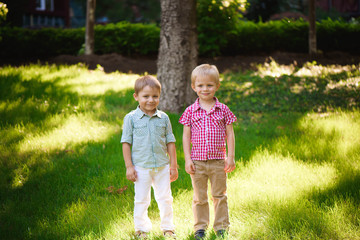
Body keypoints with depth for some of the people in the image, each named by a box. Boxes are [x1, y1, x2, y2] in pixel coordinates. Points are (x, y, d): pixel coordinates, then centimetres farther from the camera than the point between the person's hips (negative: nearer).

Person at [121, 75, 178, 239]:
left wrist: (173, 165, 7)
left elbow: (170, 142, 8)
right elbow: (126, 143, -2)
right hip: (141, 167, -2)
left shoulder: (163, 118, 4)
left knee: (165, 199, 9)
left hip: (162, 166, 2)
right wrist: (129, 166, -6)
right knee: (141, 200, 5)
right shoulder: (131, 118, -4)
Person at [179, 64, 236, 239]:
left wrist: (230, 157, -2)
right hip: (197, 161, 0)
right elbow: (186, 136, 2)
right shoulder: (190, 111, 0)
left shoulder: (223, 110, 1)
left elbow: (230, 134, 3)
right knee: (199, 197, 9)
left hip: (218, 161, 0)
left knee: (219, 195, 9)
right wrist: (187, 159, -4)